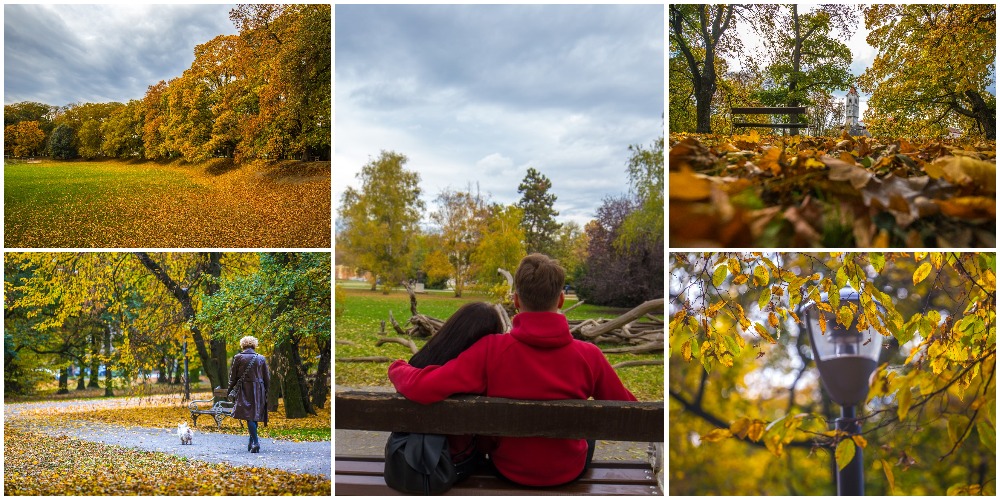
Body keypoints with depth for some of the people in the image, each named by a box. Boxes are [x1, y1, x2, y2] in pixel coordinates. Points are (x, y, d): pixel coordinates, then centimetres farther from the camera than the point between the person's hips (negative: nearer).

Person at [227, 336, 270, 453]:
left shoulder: (238, 357, -2)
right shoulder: (261, 358, 5)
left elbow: (233, 377, 2)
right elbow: (267, 378, 9)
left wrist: (229, 390, 15)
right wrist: (265, 391, 21)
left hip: (245, 390, -3)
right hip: (259, 390, 3)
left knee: (249, 416, -6)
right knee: (255, 415, 13)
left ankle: (256, 442, -17)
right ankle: (251, 441, 17)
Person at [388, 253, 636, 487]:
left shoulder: (491, 350, -26)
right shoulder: (588, 355, -23)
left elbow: (423, 389, -31)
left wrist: (398, 369, -9)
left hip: (510, 469, 0)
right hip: (569, 471, 0)